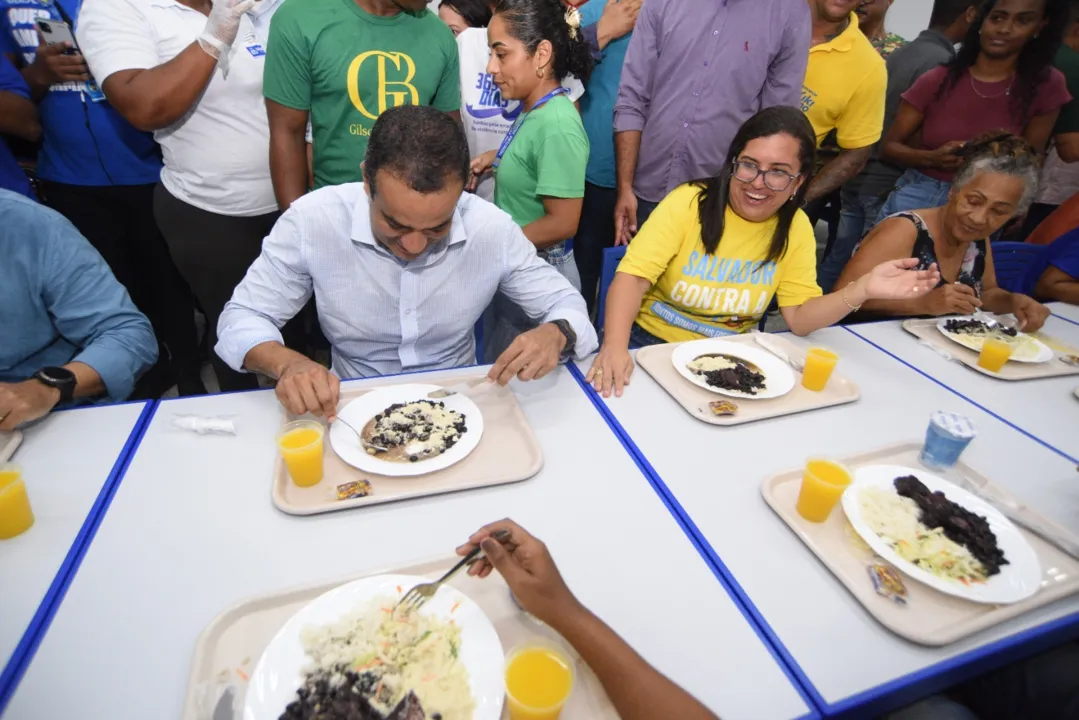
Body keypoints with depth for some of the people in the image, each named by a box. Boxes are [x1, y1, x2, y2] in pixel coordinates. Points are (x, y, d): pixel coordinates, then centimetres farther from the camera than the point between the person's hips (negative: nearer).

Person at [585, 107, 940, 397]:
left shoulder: (796, 228, -1)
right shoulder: (688, 202, -12)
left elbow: (799, 317, -2)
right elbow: (633, 276, -20)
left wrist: (861, 290, -20)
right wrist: (615, 347, -36)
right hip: (650, 343, -2)